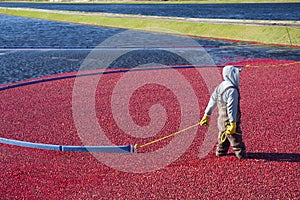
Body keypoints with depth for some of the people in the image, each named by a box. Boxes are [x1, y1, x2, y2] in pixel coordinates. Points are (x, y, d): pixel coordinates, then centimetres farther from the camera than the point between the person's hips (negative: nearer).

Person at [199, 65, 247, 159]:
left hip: (221, 119, 8)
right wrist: (233, 123, -25)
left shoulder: (219, 87, 4)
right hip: (229, 121, -8)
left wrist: (207, 115, 18)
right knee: (236, 139, 5)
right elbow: (231, 108, -26)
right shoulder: (232, 90, -22)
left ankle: (220, 152, 37)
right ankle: (241, 154, 15)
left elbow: (212, 101, 10)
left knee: (223, 137, 25)